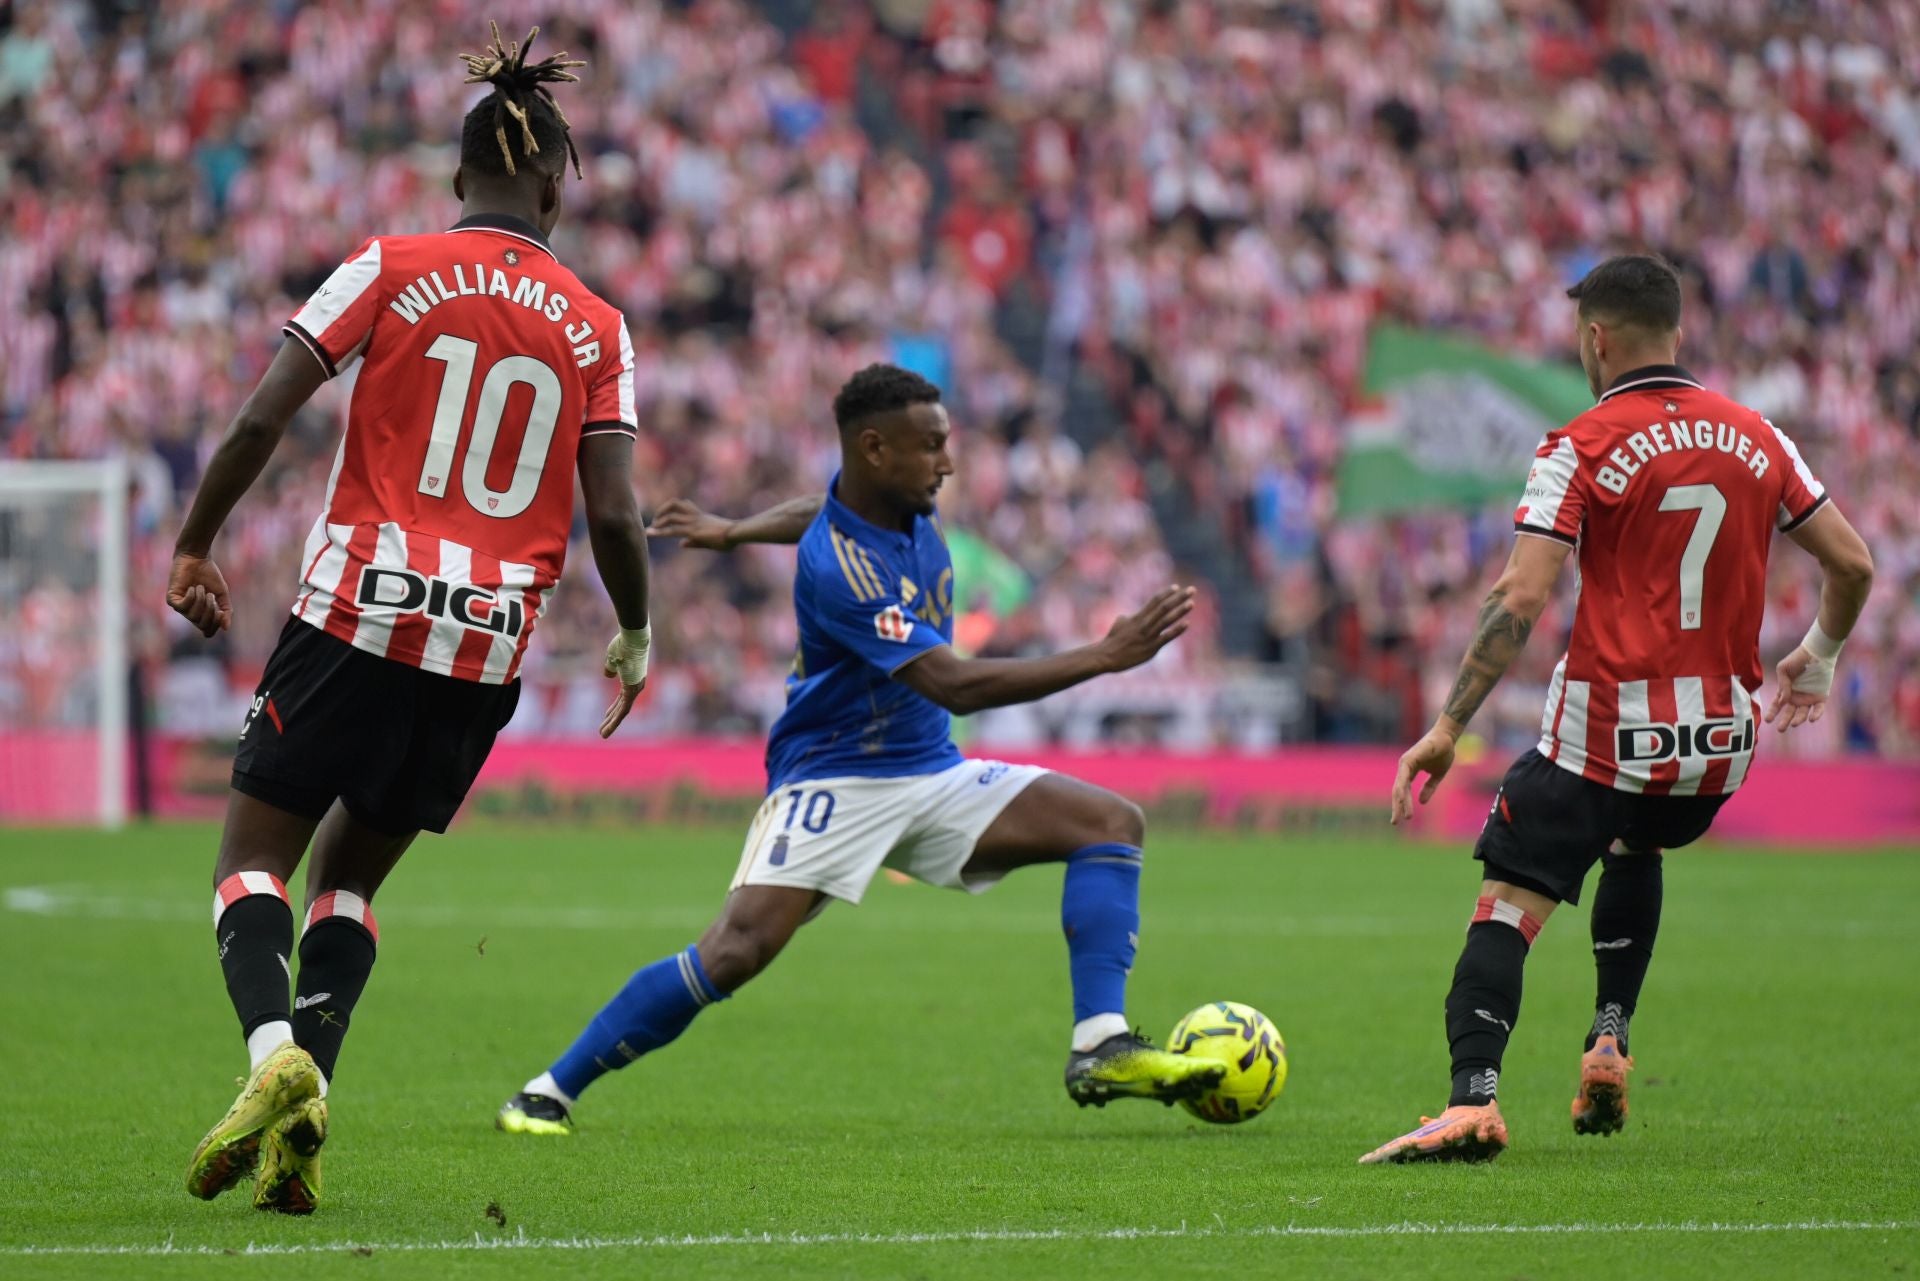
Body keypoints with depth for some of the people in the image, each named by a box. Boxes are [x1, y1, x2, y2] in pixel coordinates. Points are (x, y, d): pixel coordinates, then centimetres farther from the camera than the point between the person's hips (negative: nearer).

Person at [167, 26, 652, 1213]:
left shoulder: (392, 269, 2)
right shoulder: (596, 327, 7)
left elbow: (260, 420, -5)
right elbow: (613, 512, 0)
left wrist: (196, 549, 7)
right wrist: (636, 636, 17)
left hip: (359, 613, -2)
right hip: (490, 643, 3)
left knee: (254, 863, 5)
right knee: (348, 880, 17)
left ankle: (274, 1050, -24)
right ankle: (306, 1103, -2)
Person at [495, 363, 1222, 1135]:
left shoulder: (901, 502, 0)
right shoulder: (838, 566, -26)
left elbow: (824, 512, 27)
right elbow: (955, 686, -31)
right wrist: (1103, 657, -33)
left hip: (932, 775, 8)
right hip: (833, 781, -8)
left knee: (1114, 821, -7)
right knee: (734, 953, -23)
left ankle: (1100, 1048, -13)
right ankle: (549, 1093, -8)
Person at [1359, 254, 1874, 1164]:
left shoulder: (1582, 447, -7)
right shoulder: (1756, 438, 7)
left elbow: (1521, 599, -15)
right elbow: (1853, 564, 11)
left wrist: (1448, 728, -13)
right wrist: (1818, 656, 31)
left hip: (1604, 738, -5)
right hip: (1720, 745, 5)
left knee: (1507, 905, -6)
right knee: (1633, 847, 34)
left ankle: (1474, 1098, -27)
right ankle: (1608, 1042, 21)